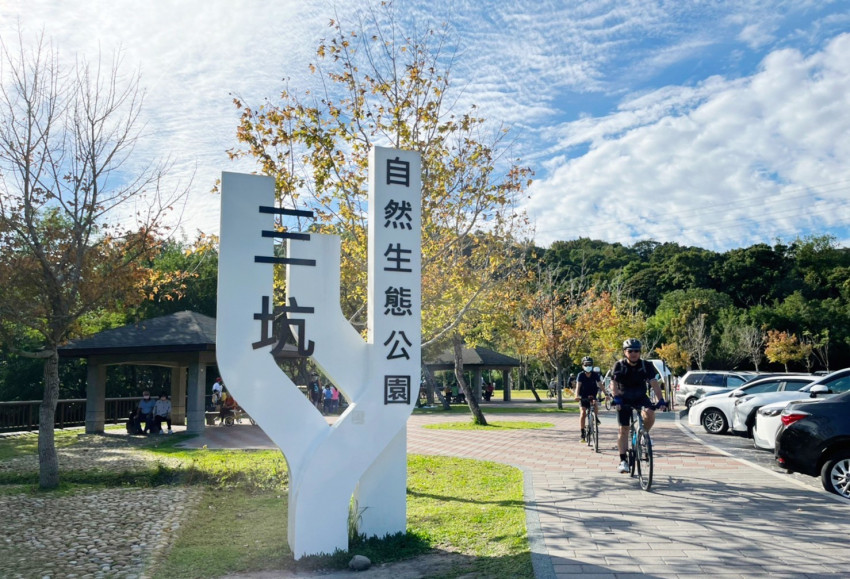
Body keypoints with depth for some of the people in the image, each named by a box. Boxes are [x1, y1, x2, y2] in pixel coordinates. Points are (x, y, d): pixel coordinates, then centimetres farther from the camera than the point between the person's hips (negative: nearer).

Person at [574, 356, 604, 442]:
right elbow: (578, 386, -25)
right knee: (583, 412, -17)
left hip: (592, 396, 1)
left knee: (595, 406, -28)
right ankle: (582, 433, -9)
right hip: (583, 397, -1)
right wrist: (577, 395, -42)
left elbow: (600, 385, -13)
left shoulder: (595, 375, -10)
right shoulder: (581, 375, -15)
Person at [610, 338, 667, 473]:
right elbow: (614, 384, -24)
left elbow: (654, 383, -21)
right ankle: (623, 460, 4)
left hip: (641, 397, 1)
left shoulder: (646, 366, -12)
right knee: (623, 429, -4)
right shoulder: (619, 366, -14)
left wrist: (660, 399, -34)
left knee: (650, 414, -30)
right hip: (624, 399, -1)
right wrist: (616, 398, -42)